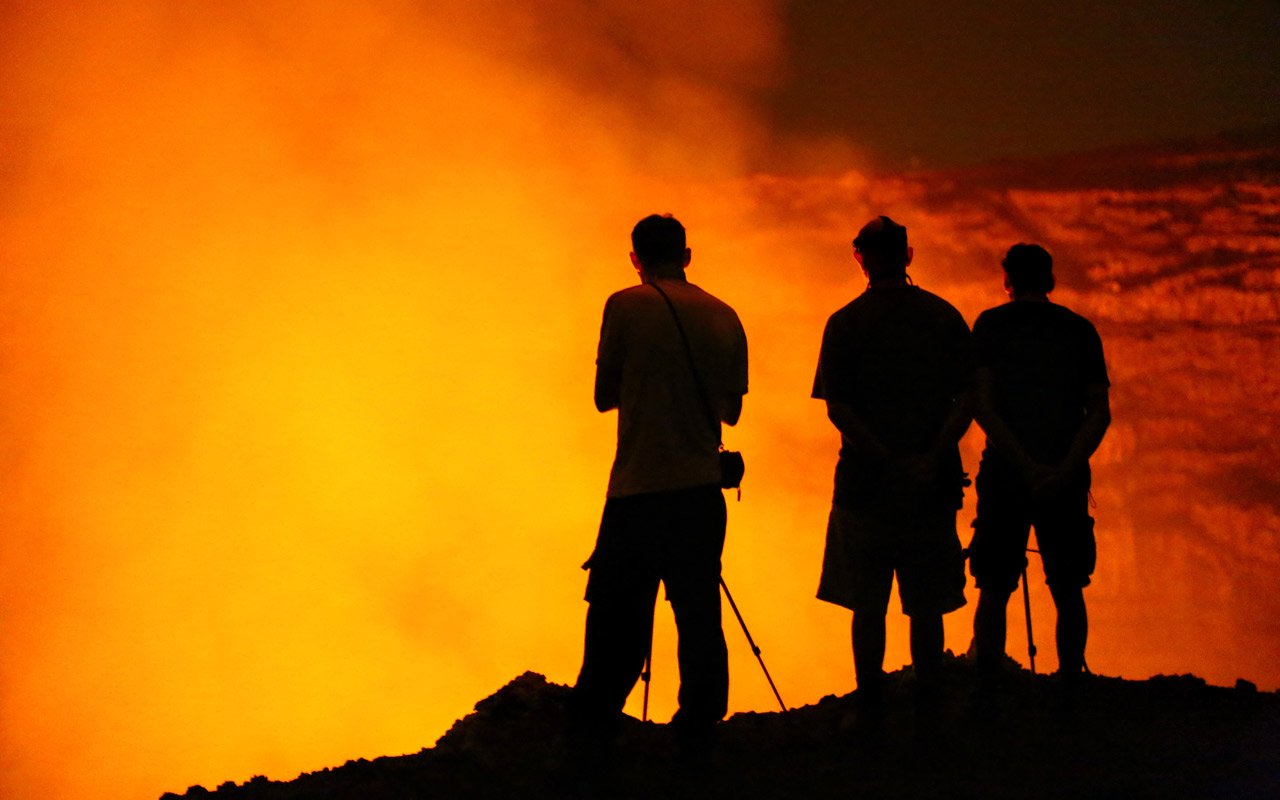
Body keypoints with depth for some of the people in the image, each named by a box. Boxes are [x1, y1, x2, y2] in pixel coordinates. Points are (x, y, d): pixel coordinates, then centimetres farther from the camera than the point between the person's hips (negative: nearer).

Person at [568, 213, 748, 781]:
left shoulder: (627, 307, -3)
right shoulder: (724, 318, 7)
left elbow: (604, 396, 3)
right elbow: (731, 409, 15)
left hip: (639, 490, -3)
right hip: (702, 490, 3)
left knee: (617, 618, 0)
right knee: (699, 614, 8)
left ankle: (590, 738, 1)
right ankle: (697, 739, 10)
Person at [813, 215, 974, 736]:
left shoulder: (845, 324, 0)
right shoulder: (945, 318, 5)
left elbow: (836, 407, -8)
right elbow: (967, 399, -4)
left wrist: (889, 462, -13)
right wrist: (931, 458, -12)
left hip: (865, 483, -2)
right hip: (934, 486, 2)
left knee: (868, 606, 6)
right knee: (926, 606, 9)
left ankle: (870, 710, 7)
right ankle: (927, 712, 10)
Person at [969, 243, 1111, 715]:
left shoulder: (989, 326, 1)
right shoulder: (1081, 331, 7)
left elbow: (983, 407, -9)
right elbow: (1100, 413, -2)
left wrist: (1028, 467, -12)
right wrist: (1063, 470, -10)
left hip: (1004, 477, -1)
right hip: (1067, 480, 2)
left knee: (994, 592, 5)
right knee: (1068, 592, 11)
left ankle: (987, 698, 2)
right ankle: (1069, 694, 9)